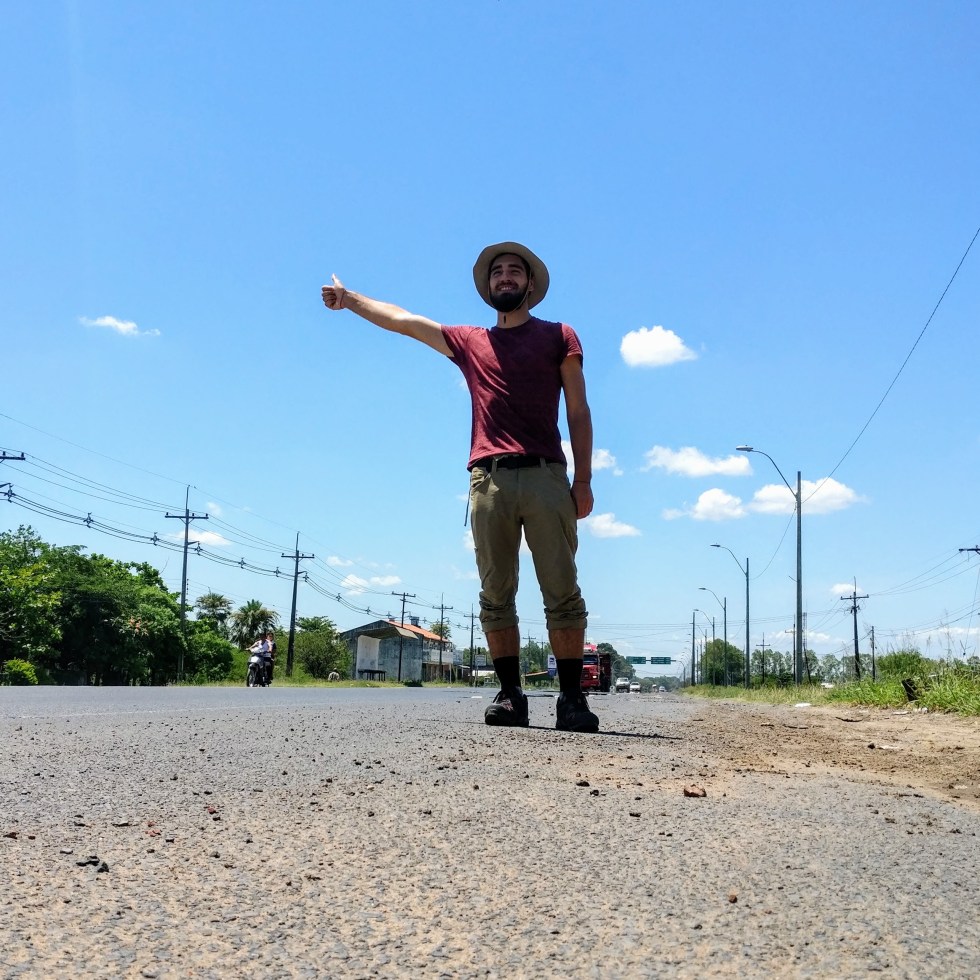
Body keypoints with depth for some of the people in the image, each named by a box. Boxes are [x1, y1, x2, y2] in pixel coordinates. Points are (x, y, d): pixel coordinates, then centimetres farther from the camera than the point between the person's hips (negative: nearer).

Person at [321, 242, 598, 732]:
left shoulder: (559, 337, 15)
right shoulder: (468, 341, 23)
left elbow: (578, 412, 9)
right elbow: (400, 319, 30)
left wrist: (583, 479, 0)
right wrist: (349, 298, 28)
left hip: (545, 476, -3)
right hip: (489, 479, 3)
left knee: (562, 591, -7)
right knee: (495, 594, -1)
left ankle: (572, 698, -5)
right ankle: (510, 695, 3)